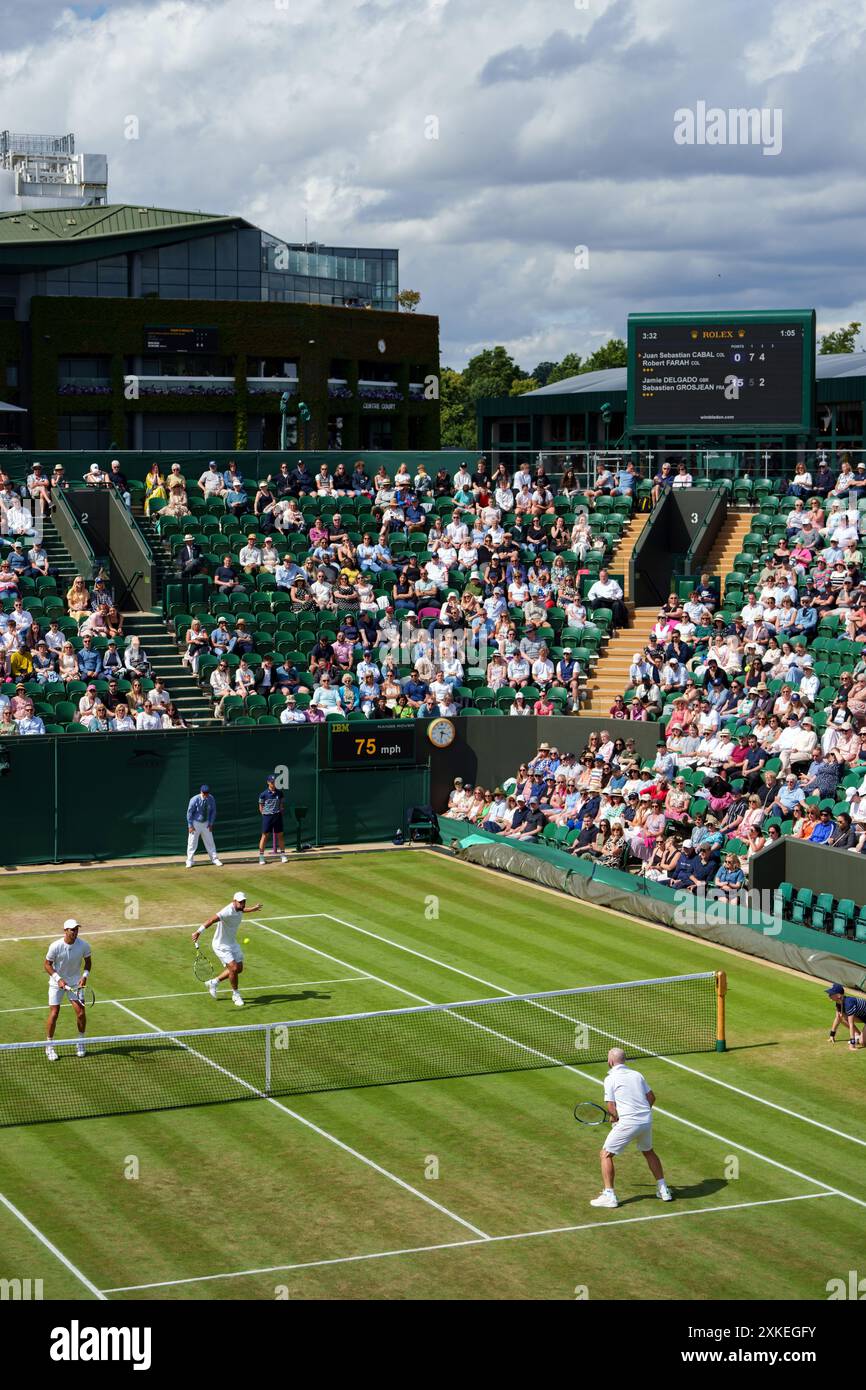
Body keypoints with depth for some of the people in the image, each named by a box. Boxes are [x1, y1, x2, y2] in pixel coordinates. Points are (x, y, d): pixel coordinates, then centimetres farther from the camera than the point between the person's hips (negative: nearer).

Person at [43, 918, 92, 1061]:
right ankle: (49, 1046, 10)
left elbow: (88, 961, 4)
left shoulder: (83, 945, -14)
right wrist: (58, 979, -19)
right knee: (54, 1014, -5)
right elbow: (47, 965, -9)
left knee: (81, 1013, -6)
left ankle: (80, 1042, 16)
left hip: (75, 983, 2)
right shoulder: (55, 946, -21)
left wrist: (85, 976, -12)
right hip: (57, 982, -2)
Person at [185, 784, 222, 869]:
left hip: (206, 823, 3)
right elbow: (189, 812, -13)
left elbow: (213, 811, 2)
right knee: (192, 842, -1)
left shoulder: (211, 799, -10)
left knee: (210, 842, 8)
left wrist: (211, 823, -3)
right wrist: (190, 826, -14)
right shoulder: (194, 800, -20)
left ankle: (214, 859, 15)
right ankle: (189, 861, 8)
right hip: (195, 823, -3)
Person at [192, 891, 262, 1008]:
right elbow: (211, 920, -43)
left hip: (232, 943, 9)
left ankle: (213, 983, 29)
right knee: (233, 968, -16)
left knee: (239, 968, 12)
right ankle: (236, 994, 7)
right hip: (221, 946, -9)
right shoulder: (227, 912, -32)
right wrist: (198, 932, -53)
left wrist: (252, 909, 38)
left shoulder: (238, 908, -4)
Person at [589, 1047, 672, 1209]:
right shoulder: (636, 1075, 12)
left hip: (628, 1122, -6)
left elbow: (611, 1108, -8)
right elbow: (651, 1097, 14)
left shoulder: (610, 1079, -4)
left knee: (606, 1154, 5)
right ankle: (663, 1190, 31)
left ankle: (609, 1195, -2)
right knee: (649, 1152, 29)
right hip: (647, 1120, 6)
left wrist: (615, 1117, 12)